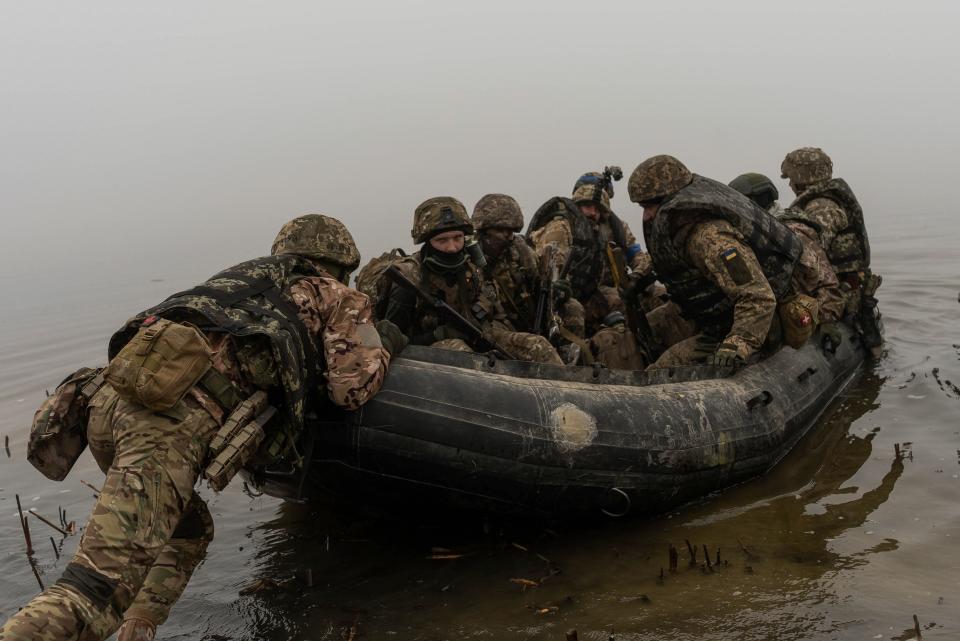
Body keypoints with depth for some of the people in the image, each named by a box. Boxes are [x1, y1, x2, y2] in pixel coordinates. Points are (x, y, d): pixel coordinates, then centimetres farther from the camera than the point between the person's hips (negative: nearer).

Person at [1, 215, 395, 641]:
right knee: (103, 582, -14)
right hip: (176, 414, -7)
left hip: (110, 393, 7)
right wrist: (385, 346, 30)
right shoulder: (334, 296, 21)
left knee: (188, 531, 27)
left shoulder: (241, 277, 37)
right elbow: (353, 386, 12)